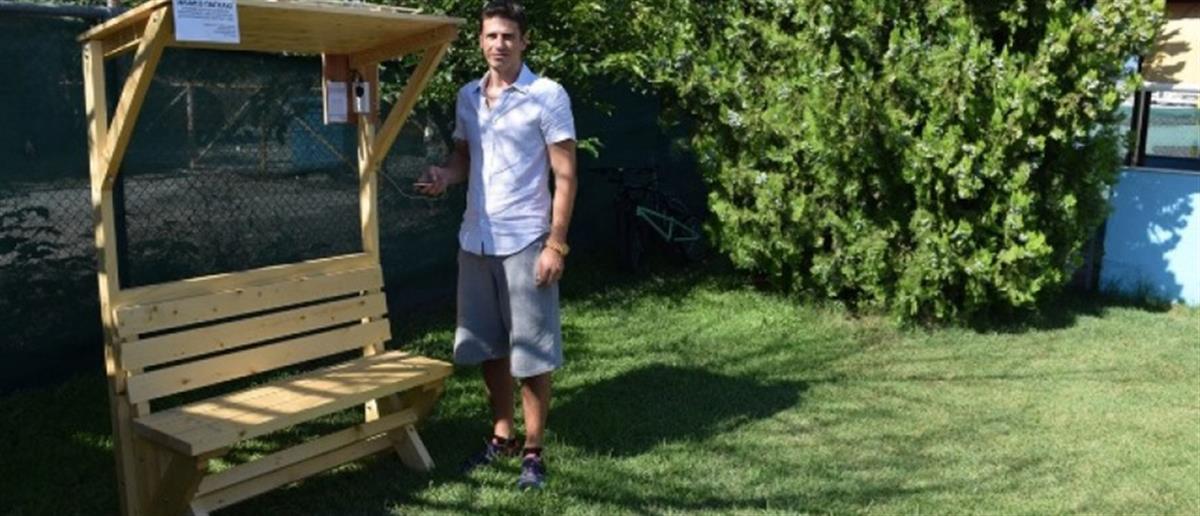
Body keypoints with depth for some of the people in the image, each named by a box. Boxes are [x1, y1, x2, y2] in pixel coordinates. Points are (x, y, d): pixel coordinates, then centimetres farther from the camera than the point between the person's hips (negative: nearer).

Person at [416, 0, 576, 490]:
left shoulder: (548, 95, -7)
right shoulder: (467, 97, 10)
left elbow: (565, 176, -9)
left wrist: (555, 244, -15)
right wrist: (445, 174, -4)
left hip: (525, 241, -6)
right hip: (475, 240, 6)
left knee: (532, 350, 2)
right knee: (487, 346, 13)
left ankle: (534, 450, 15)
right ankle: (502, 435, 30)